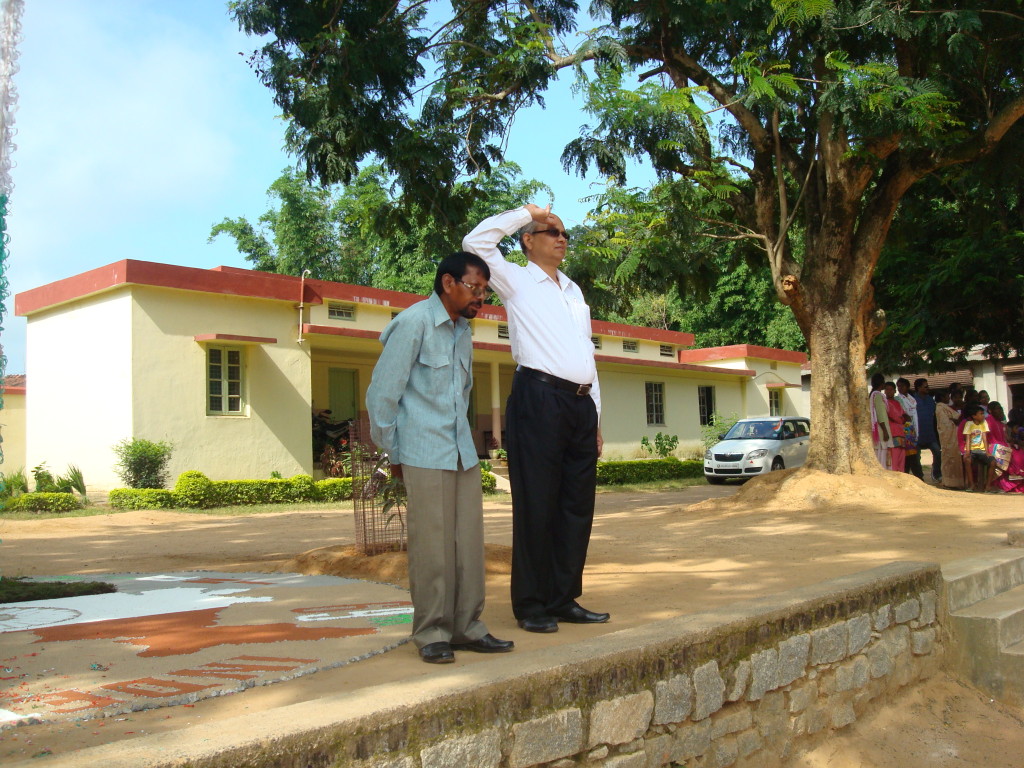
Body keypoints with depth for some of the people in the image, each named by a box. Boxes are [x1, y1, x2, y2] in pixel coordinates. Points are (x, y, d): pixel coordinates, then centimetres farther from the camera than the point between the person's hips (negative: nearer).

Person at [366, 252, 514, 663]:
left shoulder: (462, 331, 15)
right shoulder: (413, 323, -9)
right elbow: (382, 393, -9)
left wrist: (459, 436, 18)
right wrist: (393, 453, -3)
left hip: (463, 452, 7)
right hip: (424, 455, -7)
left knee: (469, 541, 6)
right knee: (432, 544, -4)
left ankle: (467, 627, 14)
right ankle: (432, 633, 6)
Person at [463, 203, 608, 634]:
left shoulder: (574, 291, 24)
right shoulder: (516, 280, 6)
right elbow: (476, 242, -10)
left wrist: (596, 416, 18)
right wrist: (526, 212, -1)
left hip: (581, 404, 7)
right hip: (538, 399, -7)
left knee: (577, 504, 7)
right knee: (536, 504, -4)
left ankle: (565, 599, 15)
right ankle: (532, 606, 4)